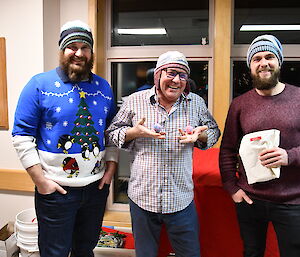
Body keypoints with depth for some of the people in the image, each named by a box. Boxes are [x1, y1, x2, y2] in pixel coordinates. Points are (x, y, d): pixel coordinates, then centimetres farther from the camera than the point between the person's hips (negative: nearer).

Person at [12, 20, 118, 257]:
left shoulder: (103, 87, 4)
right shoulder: (40, 84, -9)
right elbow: (22, 135, -10)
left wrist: (111, 166, 1)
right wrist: (40, 180, -14)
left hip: (97, 186, 4)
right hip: (56, 189, -3)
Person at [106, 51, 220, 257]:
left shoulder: (196, 103, 3)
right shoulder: (135, 101, -1)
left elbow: (214, 131, 13)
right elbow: (114, 132, 5)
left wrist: (200, 135, -10)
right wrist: (134, 132, -16)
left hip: (181, 199, 1)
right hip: (142, 195, 0)